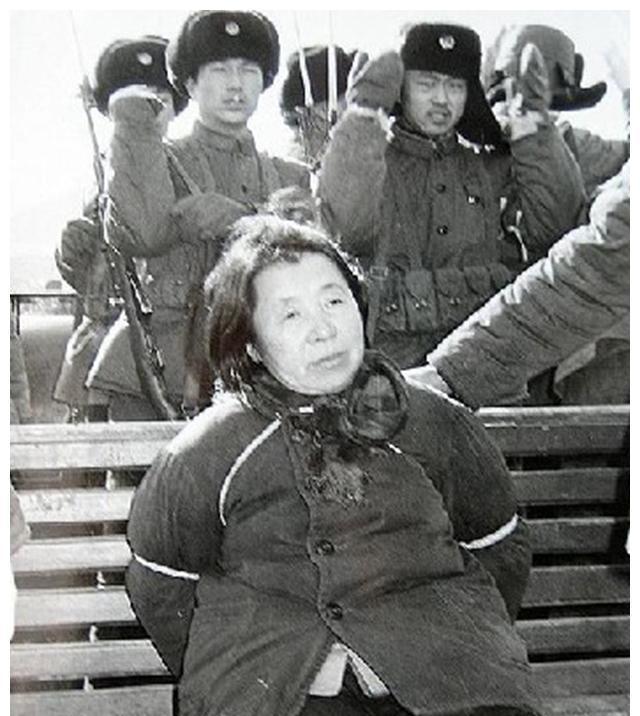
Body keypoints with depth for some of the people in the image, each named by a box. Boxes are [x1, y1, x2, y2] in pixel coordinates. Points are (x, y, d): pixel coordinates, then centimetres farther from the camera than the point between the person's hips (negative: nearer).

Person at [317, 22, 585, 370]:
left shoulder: (492, 167, 19)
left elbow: (553, 226, 2)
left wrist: (529, 120, 2)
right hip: (406, 357, -3)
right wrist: (364, 113, -12)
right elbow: (350, 226, -12)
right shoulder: (373, 163, 11)